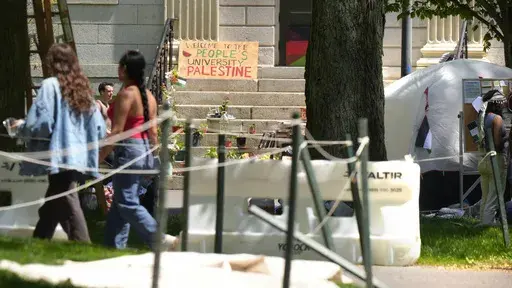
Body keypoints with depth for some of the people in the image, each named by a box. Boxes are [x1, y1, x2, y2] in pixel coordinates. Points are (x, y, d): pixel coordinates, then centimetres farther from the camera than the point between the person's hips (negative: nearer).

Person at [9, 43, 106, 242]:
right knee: (49, 211, 16)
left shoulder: (51, 85, -7)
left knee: (68, 211, -9)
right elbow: (99, 128, 11)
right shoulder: (83, 88, 13)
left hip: (60, 158, -8)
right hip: (79, 159, 8)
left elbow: (39, 124, -13)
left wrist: (20, 128, 5)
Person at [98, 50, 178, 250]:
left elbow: (117, 130, -17)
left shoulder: (126, 94, -13)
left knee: (127, 203, -7)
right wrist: (153, 156, 22)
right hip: (144, 150, 9)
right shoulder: (148, 96, 12)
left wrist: (100, 156, -14)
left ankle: (161, 241, -17)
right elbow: (153, 131, 13)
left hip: (129, 149, -9)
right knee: (120, 203, 13)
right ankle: (115, 246, 14)